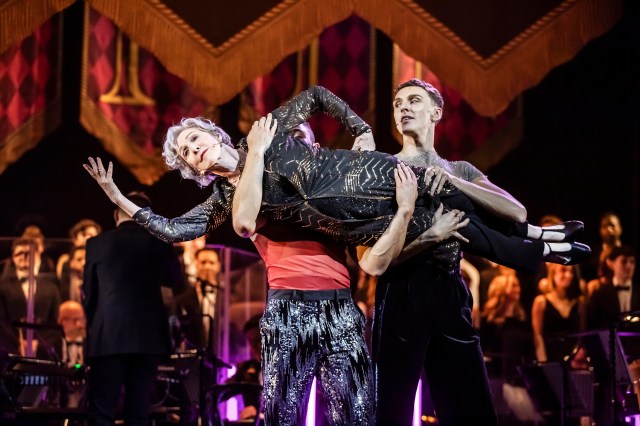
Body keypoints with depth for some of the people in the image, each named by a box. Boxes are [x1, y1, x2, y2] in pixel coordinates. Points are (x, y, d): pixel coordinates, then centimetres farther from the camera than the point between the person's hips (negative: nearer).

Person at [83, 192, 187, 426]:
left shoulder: (97, 243, 1)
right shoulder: (158, 243, 3)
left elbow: (88, 293, 9)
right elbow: (176, 280, 19)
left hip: (108, 337, -2)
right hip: (147, 336, 2)